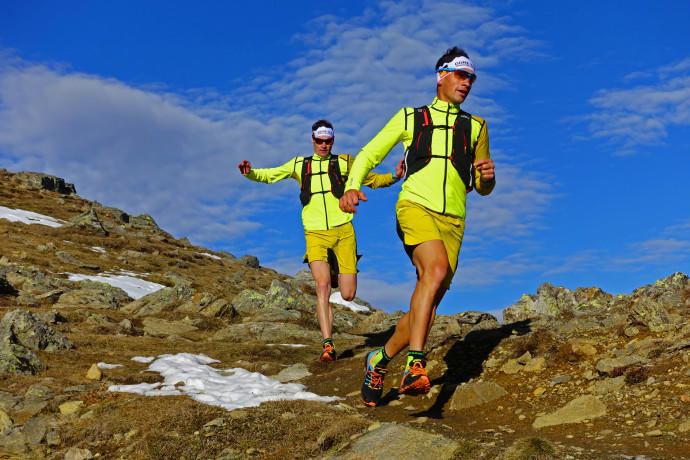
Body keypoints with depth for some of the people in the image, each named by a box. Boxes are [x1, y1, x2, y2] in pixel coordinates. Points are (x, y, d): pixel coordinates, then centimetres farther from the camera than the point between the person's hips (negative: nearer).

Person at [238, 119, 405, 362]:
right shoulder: (299, 165, 18)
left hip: (343, 232, 0)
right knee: (322, 286, -20)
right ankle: (328, 345, -19)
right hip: (315, 235, 0)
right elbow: (268, 175, 19)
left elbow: (372, 180, 19)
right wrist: (249, 172, -2)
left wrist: (394, 176, 0)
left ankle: (339, 268, 33)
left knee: (348, 295, -3)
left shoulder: (343, 162, 14)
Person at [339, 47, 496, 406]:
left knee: (428, 307, -3)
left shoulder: (476, 127, 22)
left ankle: (380, 360, 19)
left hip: (452, 220, 3)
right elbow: (368, 154, 14)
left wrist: (488, 176, -1)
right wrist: (352, 187, -6)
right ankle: (415, 363, -32)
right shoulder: (409, 118, 16)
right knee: (437, 270, -32)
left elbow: (482, 189, 24)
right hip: (415, 206, -3)